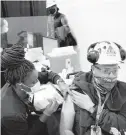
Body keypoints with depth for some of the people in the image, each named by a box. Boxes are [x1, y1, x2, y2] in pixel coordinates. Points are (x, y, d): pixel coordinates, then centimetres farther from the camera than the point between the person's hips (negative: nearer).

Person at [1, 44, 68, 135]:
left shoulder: (20, 80, -22)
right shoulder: (12, 115, -39)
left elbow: (47, 75, -6)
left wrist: (60, 82, -23)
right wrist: (46, 115, -31)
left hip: (25, 122, 6)